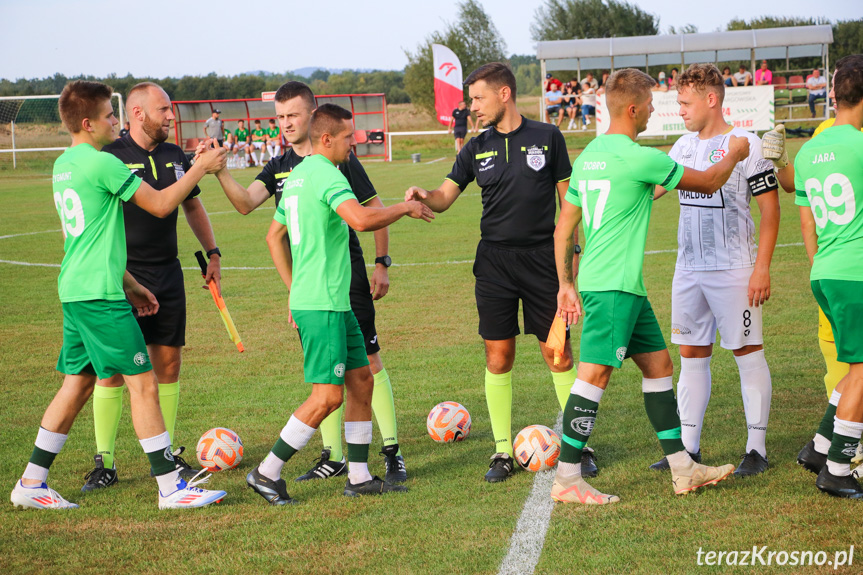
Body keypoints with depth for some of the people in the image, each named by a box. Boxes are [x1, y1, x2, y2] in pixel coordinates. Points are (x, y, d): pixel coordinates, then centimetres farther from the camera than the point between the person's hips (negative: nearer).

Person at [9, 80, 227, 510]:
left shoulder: (64, 164, 14)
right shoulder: (102, 164, -14)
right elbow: (160, 204, -10)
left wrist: (129, 285, 26)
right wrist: (201, 167, 1)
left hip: (75, 292, 9)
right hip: (100, 295, -9)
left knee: (77, 384, 15)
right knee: (143, 384, -5)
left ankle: (31, 483, 18)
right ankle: (171, 487, -2)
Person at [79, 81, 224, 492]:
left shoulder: (175, 157, 10)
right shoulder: (109, 158, -8)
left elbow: (192, 205, 24)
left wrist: (212, 252, 19)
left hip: (167, 275, 5)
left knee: (168, 363, 7)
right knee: (112, 367, -4)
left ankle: (169, 455, 17)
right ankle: (105, 463, 4)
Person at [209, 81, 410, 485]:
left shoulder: (339, 160, -5)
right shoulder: (279, 168, 9)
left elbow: (375, 209, 0)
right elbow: (246, 203, -6)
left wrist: (382, 263, -4)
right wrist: (219, 171, -23)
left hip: (348, 277, -5)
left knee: (369, 361, -4)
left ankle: (392, 452, 2)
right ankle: (332, 457, 15)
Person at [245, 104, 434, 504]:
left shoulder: (296, 177, 16)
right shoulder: (325, 173, -15)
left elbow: (274, 236, 25)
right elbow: (361, 219, -31)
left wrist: (295, 289, 26)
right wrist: (406, 208, -15)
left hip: (335, 304, 10)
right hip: (321, 305, -10)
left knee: (361, 380, 12)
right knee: (328, 395, -8)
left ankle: (359, 477, 15)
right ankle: (267, 473, -1)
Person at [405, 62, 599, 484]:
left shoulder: (547, 138, 1)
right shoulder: (477, 149, 7)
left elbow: (567, 196, 5)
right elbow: (445, 196, 4)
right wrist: (423, 195, -19)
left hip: (543, 258, -2)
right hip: (494, 260, 2)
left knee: (558, 355, 0)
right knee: (498, 358, 1)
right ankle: (503, 452, 10)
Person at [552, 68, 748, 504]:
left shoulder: (589, 155, 12)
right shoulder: (636, 157, -15)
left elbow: (563, 228, 16)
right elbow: (708, 183, -4)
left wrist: (566, 284, 21)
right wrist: (734, 156, 15)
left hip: (626, 287, 10)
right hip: (613, 286, -10)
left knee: (657, 364, 13)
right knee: (595, 374, -8)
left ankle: (683, 470, 17)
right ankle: (567, 480, -6)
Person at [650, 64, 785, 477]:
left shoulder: (746, 145, -10)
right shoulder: (684, 147, 10)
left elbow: (770, 210, -10)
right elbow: (652, 187, 21)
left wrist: (762, 268, -14)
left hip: (734, 269, -7)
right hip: (689, 269, 7)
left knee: (748, 352, -1)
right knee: (691, 353, 8)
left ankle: (757, 448, 5)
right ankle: (688, 447, 14)